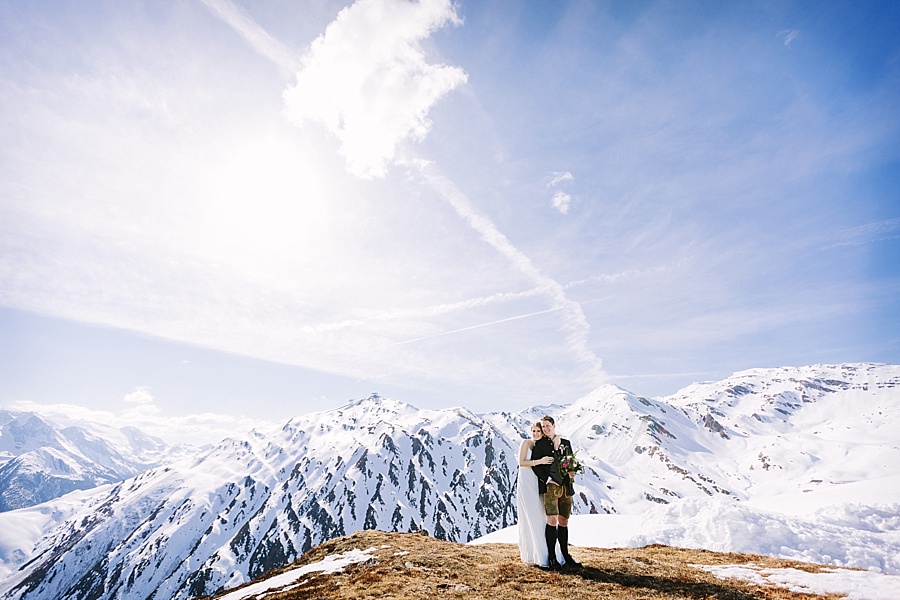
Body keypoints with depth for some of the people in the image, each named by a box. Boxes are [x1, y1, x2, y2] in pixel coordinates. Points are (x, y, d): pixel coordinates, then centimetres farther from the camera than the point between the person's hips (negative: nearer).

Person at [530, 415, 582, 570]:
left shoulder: (566, 443, 16)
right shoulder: (539, 444, 4)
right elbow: (535, 465, -2)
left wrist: (571, 472, -2)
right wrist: (547, 479, -13)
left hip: (566, 486, 4)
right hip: (550, 486, -4)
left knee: (564, 521, 9)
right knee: (552, 520, -10)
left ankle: (565, 555, 20)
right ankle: (551, 557, 0)